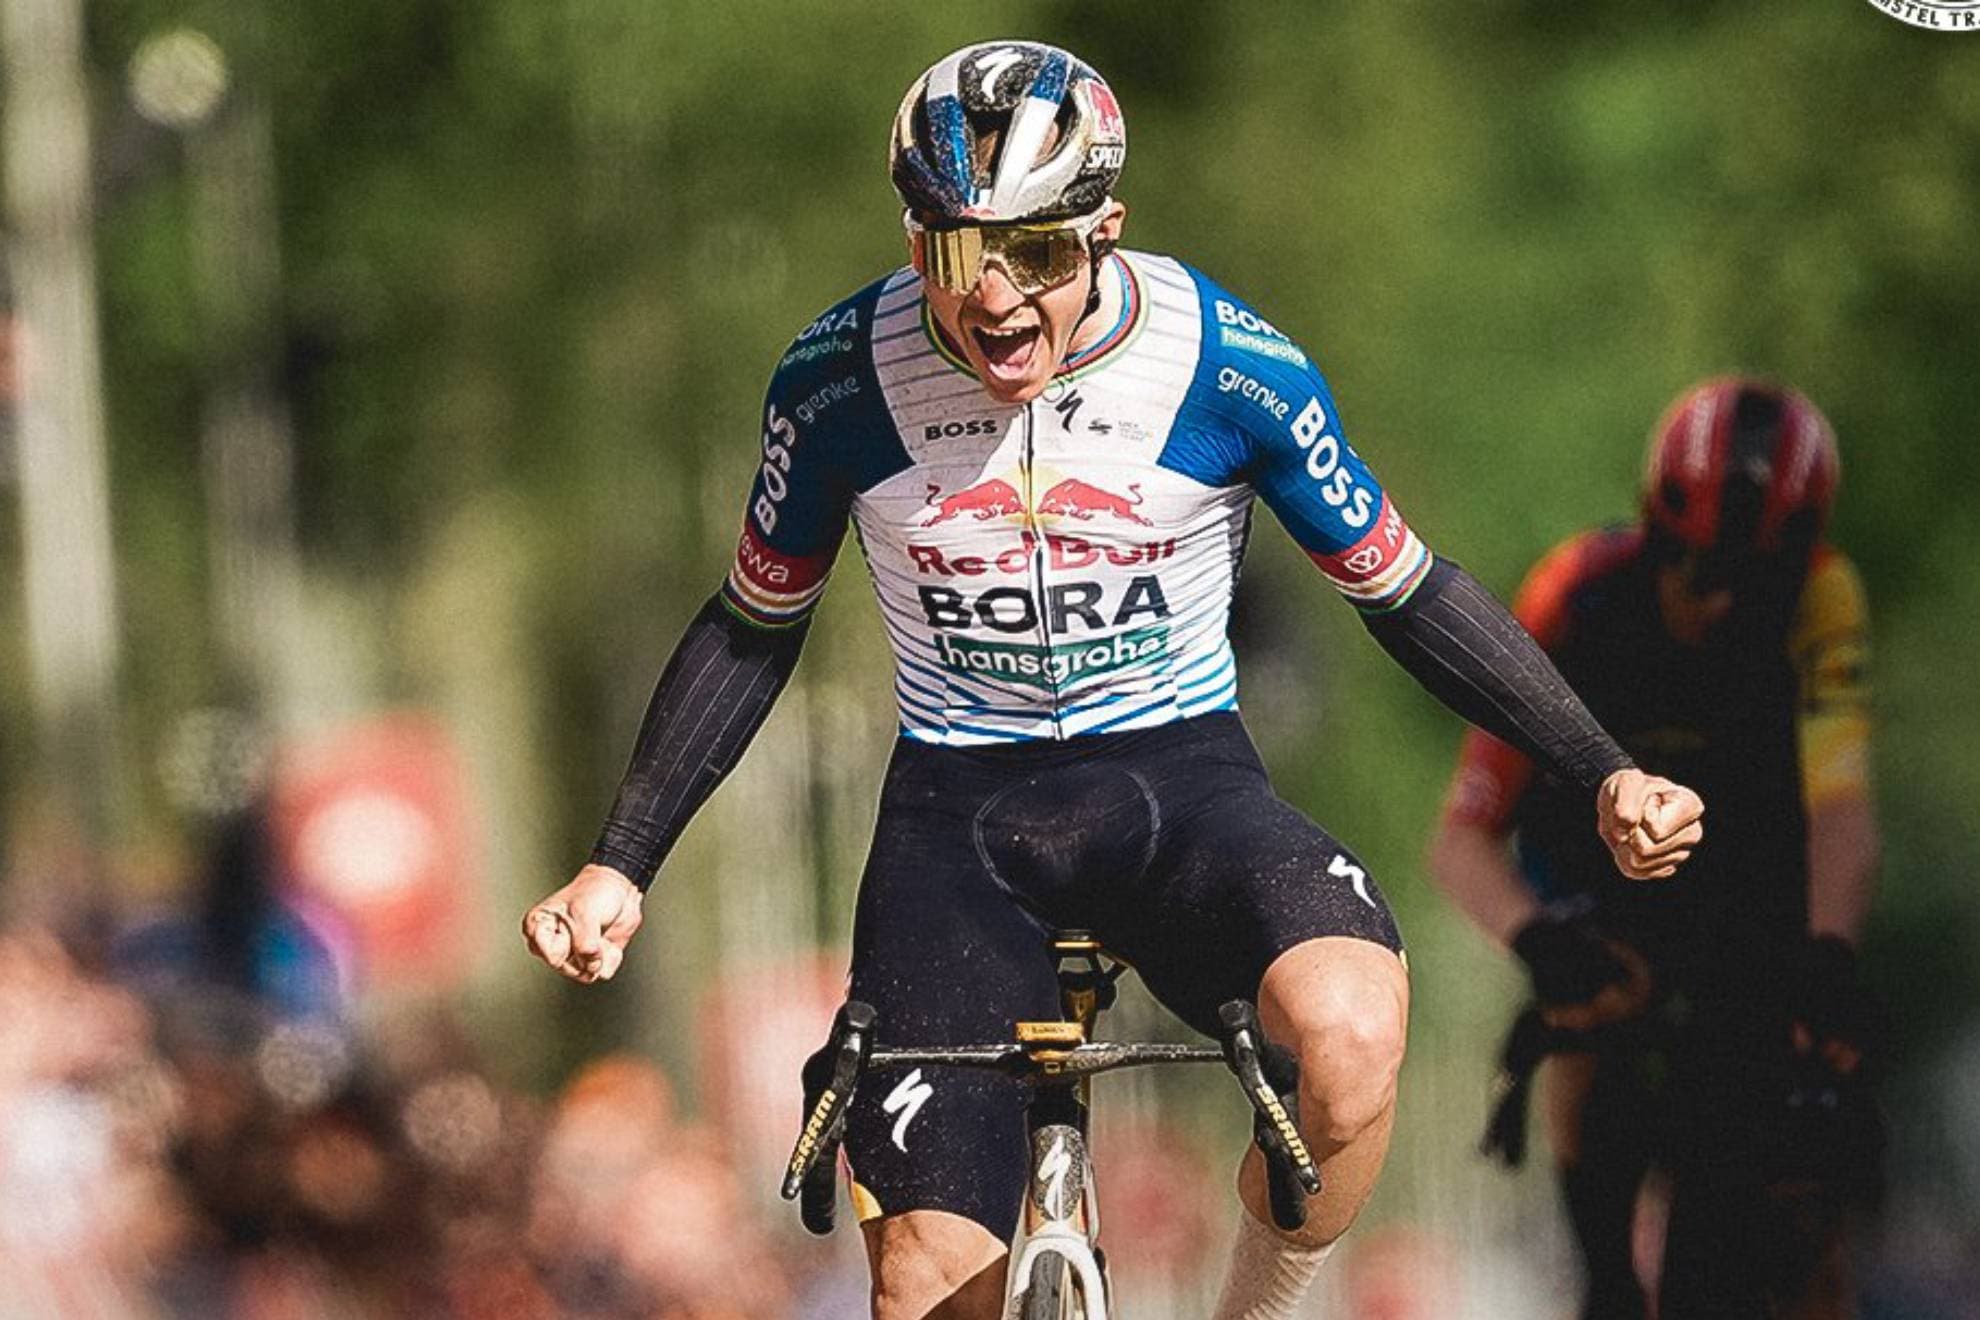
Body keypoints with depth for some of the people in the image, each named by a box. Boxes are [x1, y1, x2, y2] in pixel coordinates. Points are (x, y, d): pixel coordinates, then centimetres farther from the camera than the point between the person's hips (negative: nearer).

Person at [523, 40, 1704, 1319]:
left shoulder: (1237, 371, -13)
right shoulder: (840, 382, -10)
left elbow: (1407, 590, 1)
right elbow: (755, 628, 6)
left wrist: (1605, 775, -6)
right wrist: (620, 866, 3)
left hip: (1180, 780, -1)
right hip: (956, 806, 1)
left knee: (1351, 1030, -34)